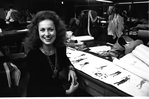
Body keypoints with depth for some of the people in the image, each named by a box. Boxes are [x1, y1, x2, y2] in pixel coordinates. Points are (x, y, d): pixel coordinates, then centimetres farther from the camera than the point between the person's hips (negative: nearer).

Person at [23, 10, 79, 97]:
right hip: (38, 93, -4)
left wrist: (71, 68, -4)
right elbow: (41, 86, -19)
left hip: (57, 86, 4)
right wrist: (67, 92, -21)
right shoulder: (32, 56, -23)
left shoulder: (61, 47, -10)